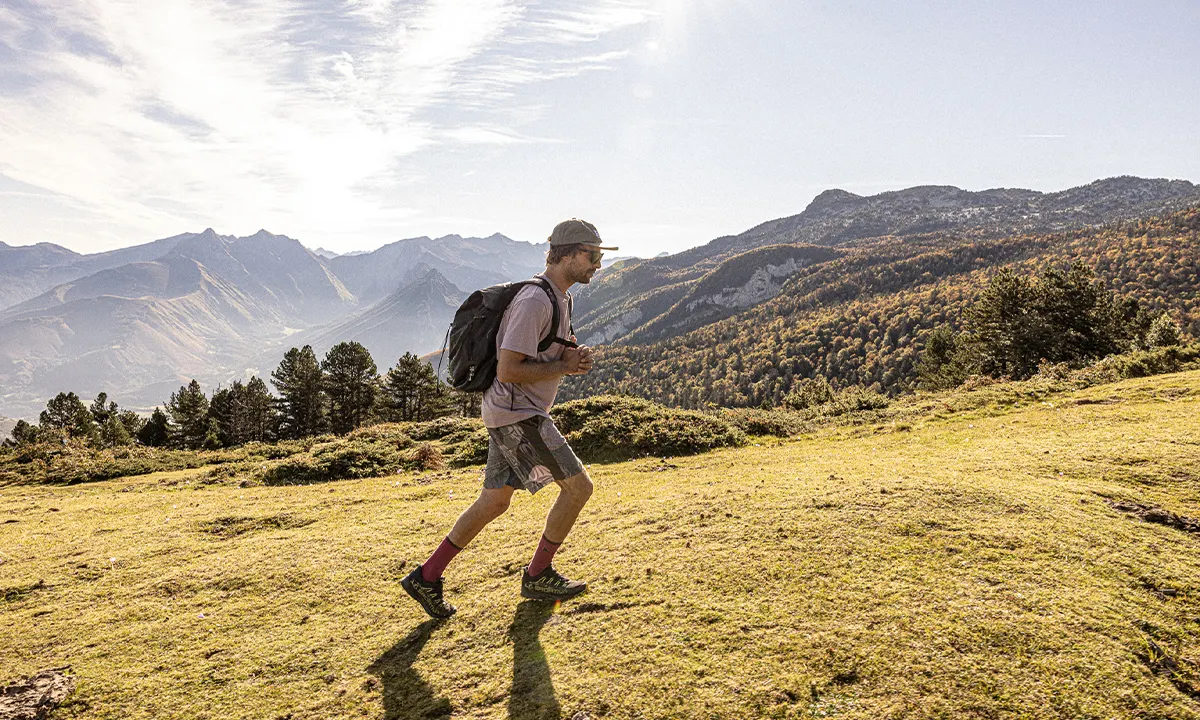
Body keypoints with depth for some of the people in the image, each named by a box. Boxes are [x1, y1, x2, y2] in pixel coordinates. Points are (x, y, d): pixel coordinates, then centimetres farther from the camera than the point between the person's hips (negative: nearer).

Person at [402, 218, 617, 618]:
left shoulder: (560, 298, 14)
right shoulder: (534, 300, -19)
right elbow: (508, 369, -23)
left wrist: (572, 357, 2)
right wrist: (564, 367, -15)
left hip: (512, 414, 10)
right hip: (517, 413, -10)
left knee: (494, 501, 13)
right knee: (578, 486, -3)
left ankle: (427, 578, 18)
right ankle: (537, 576, 13)